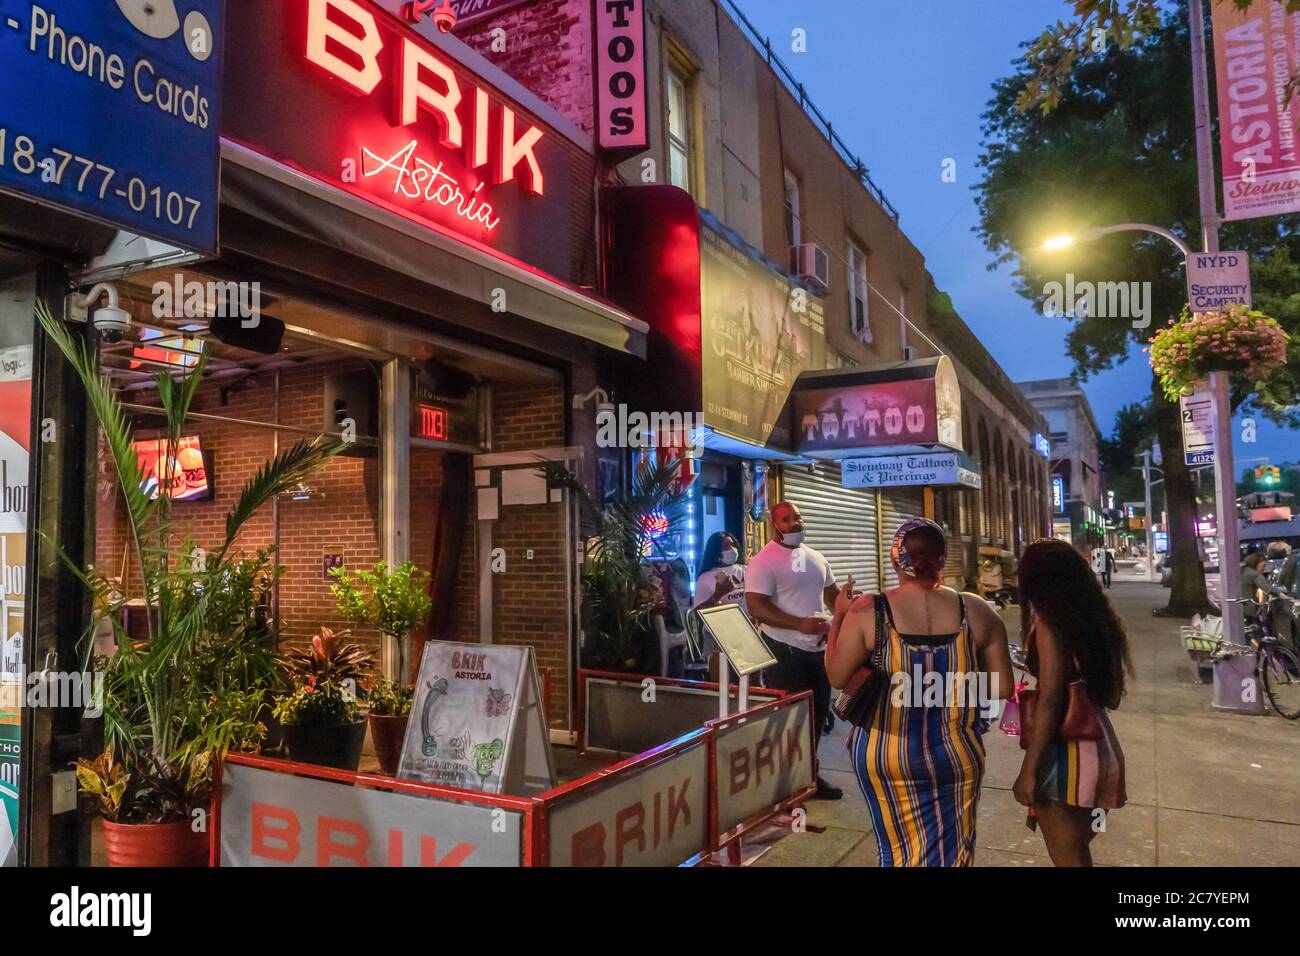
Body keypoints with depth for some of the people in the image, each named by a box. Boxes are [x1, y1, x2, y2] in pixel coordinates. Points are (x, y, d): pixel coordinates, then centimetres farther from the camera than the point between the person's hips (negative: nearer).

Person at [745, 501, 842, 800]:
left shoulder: (816, 558, 10)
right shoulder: (763, 561, -14)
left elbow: (832, 593, 21)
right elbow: (756, 608, -22)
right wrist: (800, 624, -28)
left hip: (819, 647, 8)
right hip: (785, 650, -8)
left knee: (818, 712, 17)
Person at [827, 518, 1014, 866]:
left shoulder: (866, 612, -16)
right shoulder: (977, 612, -10)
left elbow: (837, 677, -6)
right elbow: (1003, 687, -4)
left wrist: (838, 616, 3)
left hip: (886, 755, -1)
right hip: (958, 754, 1)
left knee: (901, 850, 19)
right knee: (952, 849, 21)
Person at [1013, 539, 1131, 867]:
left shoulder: (1049, 622, -13)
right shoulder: (1096, 619, 9)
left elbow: (1049, 701, -19)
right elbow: (1111, 697, 16)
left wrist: (1029, 769, -16)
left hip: (1064, 754, -8)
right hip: (1101, 749, 8)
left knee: (1067, 859, 3)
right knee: (1078, 854, 21)